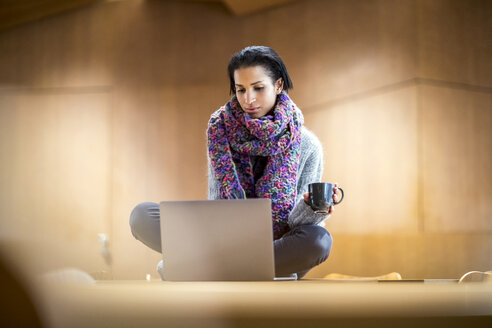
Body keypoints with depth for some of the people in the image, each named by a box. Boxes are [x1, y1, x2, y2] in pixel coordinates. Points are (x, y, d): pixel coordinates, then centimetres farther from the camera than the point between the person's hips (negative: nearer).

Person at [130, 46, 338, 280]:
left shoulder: (307, 145, -2)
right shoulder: (222, 128, 2)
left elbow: (297, 223, -3)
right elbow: (216, 202, 0)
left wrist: (312, 207, -28)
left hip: (279, 247, -2)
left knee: (319, 240, -36)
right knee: (142, 215, -16)